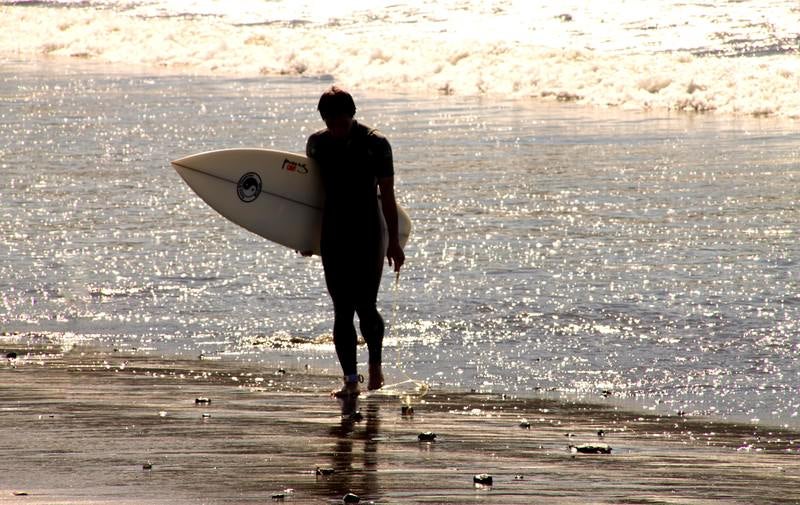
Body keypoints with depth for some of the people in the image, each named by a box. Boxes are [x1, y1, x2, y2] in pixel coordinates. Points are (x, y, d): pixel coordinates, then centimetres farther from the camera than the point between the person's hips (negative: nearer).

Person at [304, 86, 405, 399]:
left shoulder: (375, 144, -6)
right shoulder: (317, 144, 5)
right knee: (342, 311, -1)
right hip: (333, 237, 3)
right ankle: (350, 379, 3)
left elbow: (387, 195, -4)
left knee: (365, 306, -6)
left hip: (369, 235, -3)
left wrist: (393, 241, -6)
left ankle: (375, 363, 20)